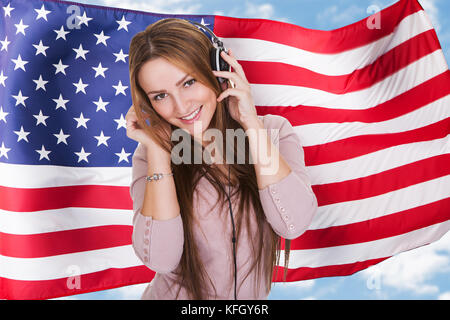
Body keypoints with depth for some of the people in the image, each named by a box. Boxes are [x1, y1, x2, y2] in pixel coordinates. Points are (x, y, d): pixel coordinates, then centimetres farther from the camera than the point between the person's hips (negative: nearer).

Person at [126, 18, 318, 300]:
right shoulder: (152, 153, -7)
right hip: (176, 294, 0)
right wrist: (158, 150, -18)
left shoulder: (274, 131, -7)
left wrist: (252, 122, -18)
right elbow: (160, 258, -17)